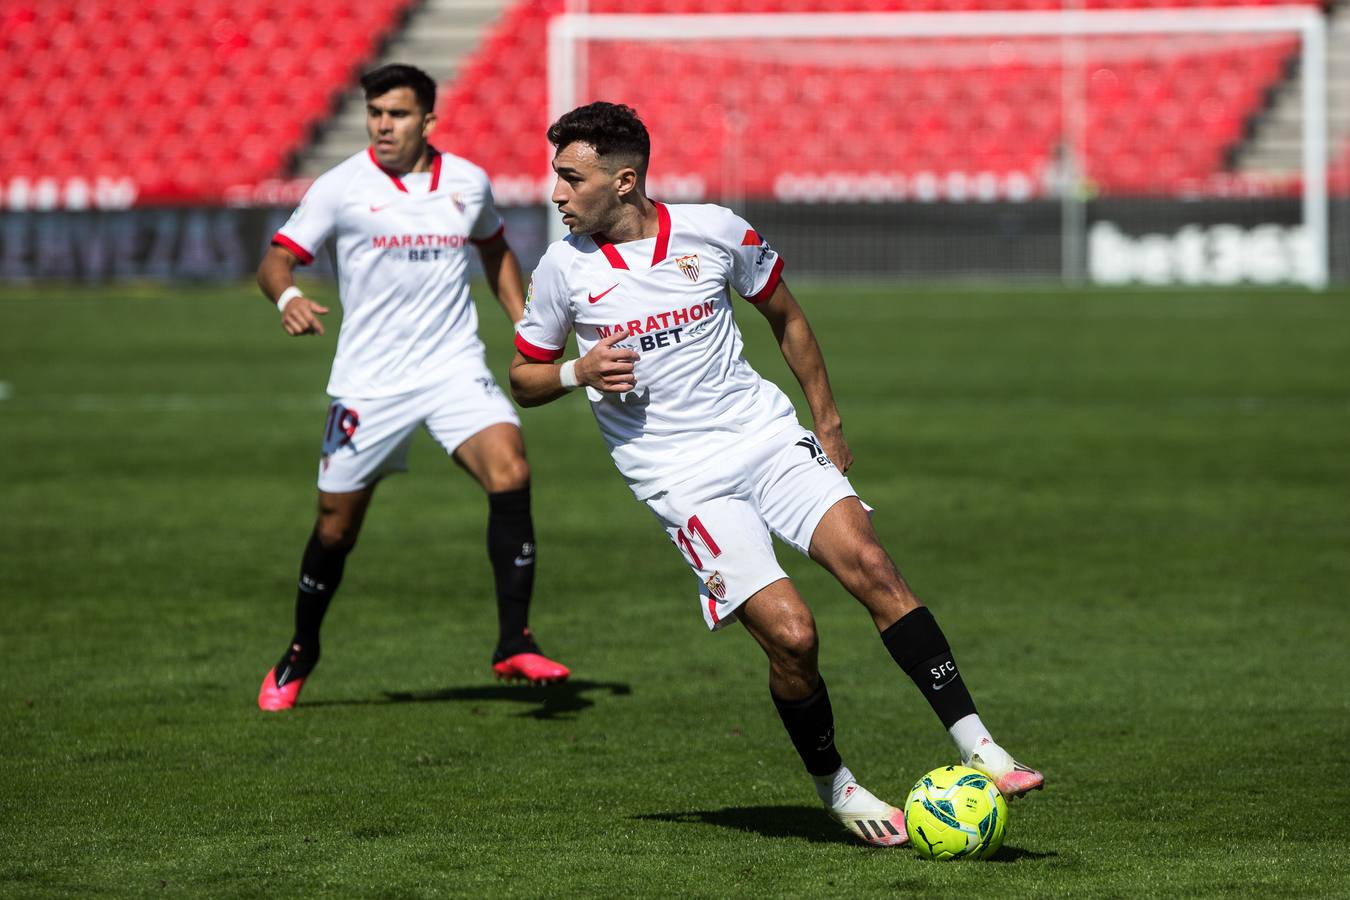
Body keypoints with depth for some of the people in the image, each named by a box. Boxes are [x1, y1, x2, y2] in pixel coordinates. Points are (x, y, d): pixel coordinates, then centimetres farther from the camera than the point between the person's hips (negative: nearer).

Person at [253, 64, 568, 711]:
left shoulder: (467, 182, 6)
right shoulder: (341, 187, -4)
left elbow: (495, 249, 25)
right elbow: (277, 260, -4)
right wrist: (287, 297, -27)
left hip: (455, 368, 2)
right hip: (369, 382, -2)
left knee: (509, 471, -22)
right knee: (337, 525, 5)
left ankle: (513, 644, -17)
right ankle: (300, 654, 30)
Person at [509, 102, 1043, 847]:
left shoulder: (714, 231, 0)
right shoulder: (564, 268, -2)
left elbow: (785, 317, 16)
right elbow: (524, 379, 10)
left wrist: (827, 420, 15)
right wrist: (577, 373, -11)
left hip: (766, 436, 2)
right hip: (681, 478, -2)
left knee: (867, 563, -21)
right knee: (789, 632, -18)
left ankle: (976, 746, -19)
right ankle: (834, 787, 6)